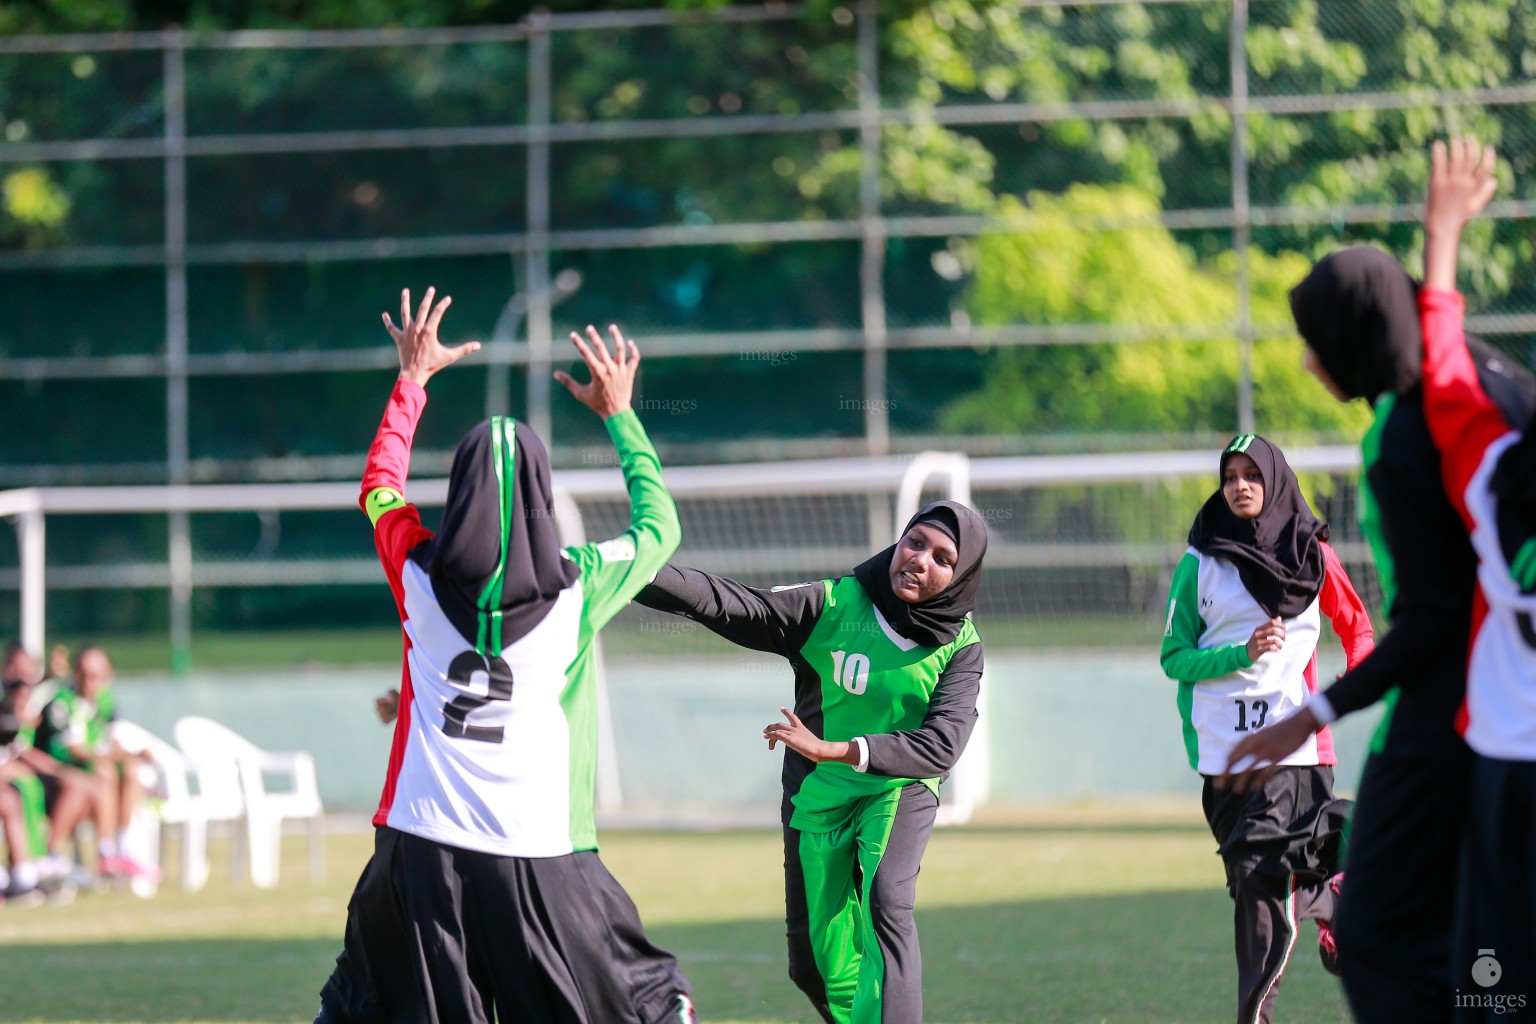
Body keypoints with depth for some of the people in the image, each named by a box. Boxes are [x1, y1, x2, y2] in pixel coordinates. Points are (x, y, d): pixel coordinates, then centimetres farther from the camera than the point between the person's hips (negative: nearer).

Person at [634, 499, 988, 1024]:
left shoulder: (959, 647, -10)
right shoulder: (834, 606, -11)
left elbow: (941, 744, -24)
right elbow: (730, 603, -21)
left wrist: (834, 749, -36)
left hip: (900, 790, -2)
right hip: (817, 798, 2)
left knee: (887, 904, -29)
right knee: (817, 964, 6)